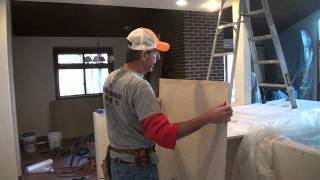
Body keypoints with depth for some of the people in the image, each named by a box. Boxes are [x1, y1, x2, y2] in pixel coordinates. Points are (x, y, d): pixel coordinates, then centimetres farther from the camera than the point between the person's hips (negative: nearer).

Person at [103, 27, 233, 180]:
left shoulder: (111, 78, 1)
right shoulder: (139, 86, -27)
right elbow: (164, 134, -34)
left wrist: (150, 104, 21)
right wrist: (207, 118, -32)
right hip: (137, 167, -8)